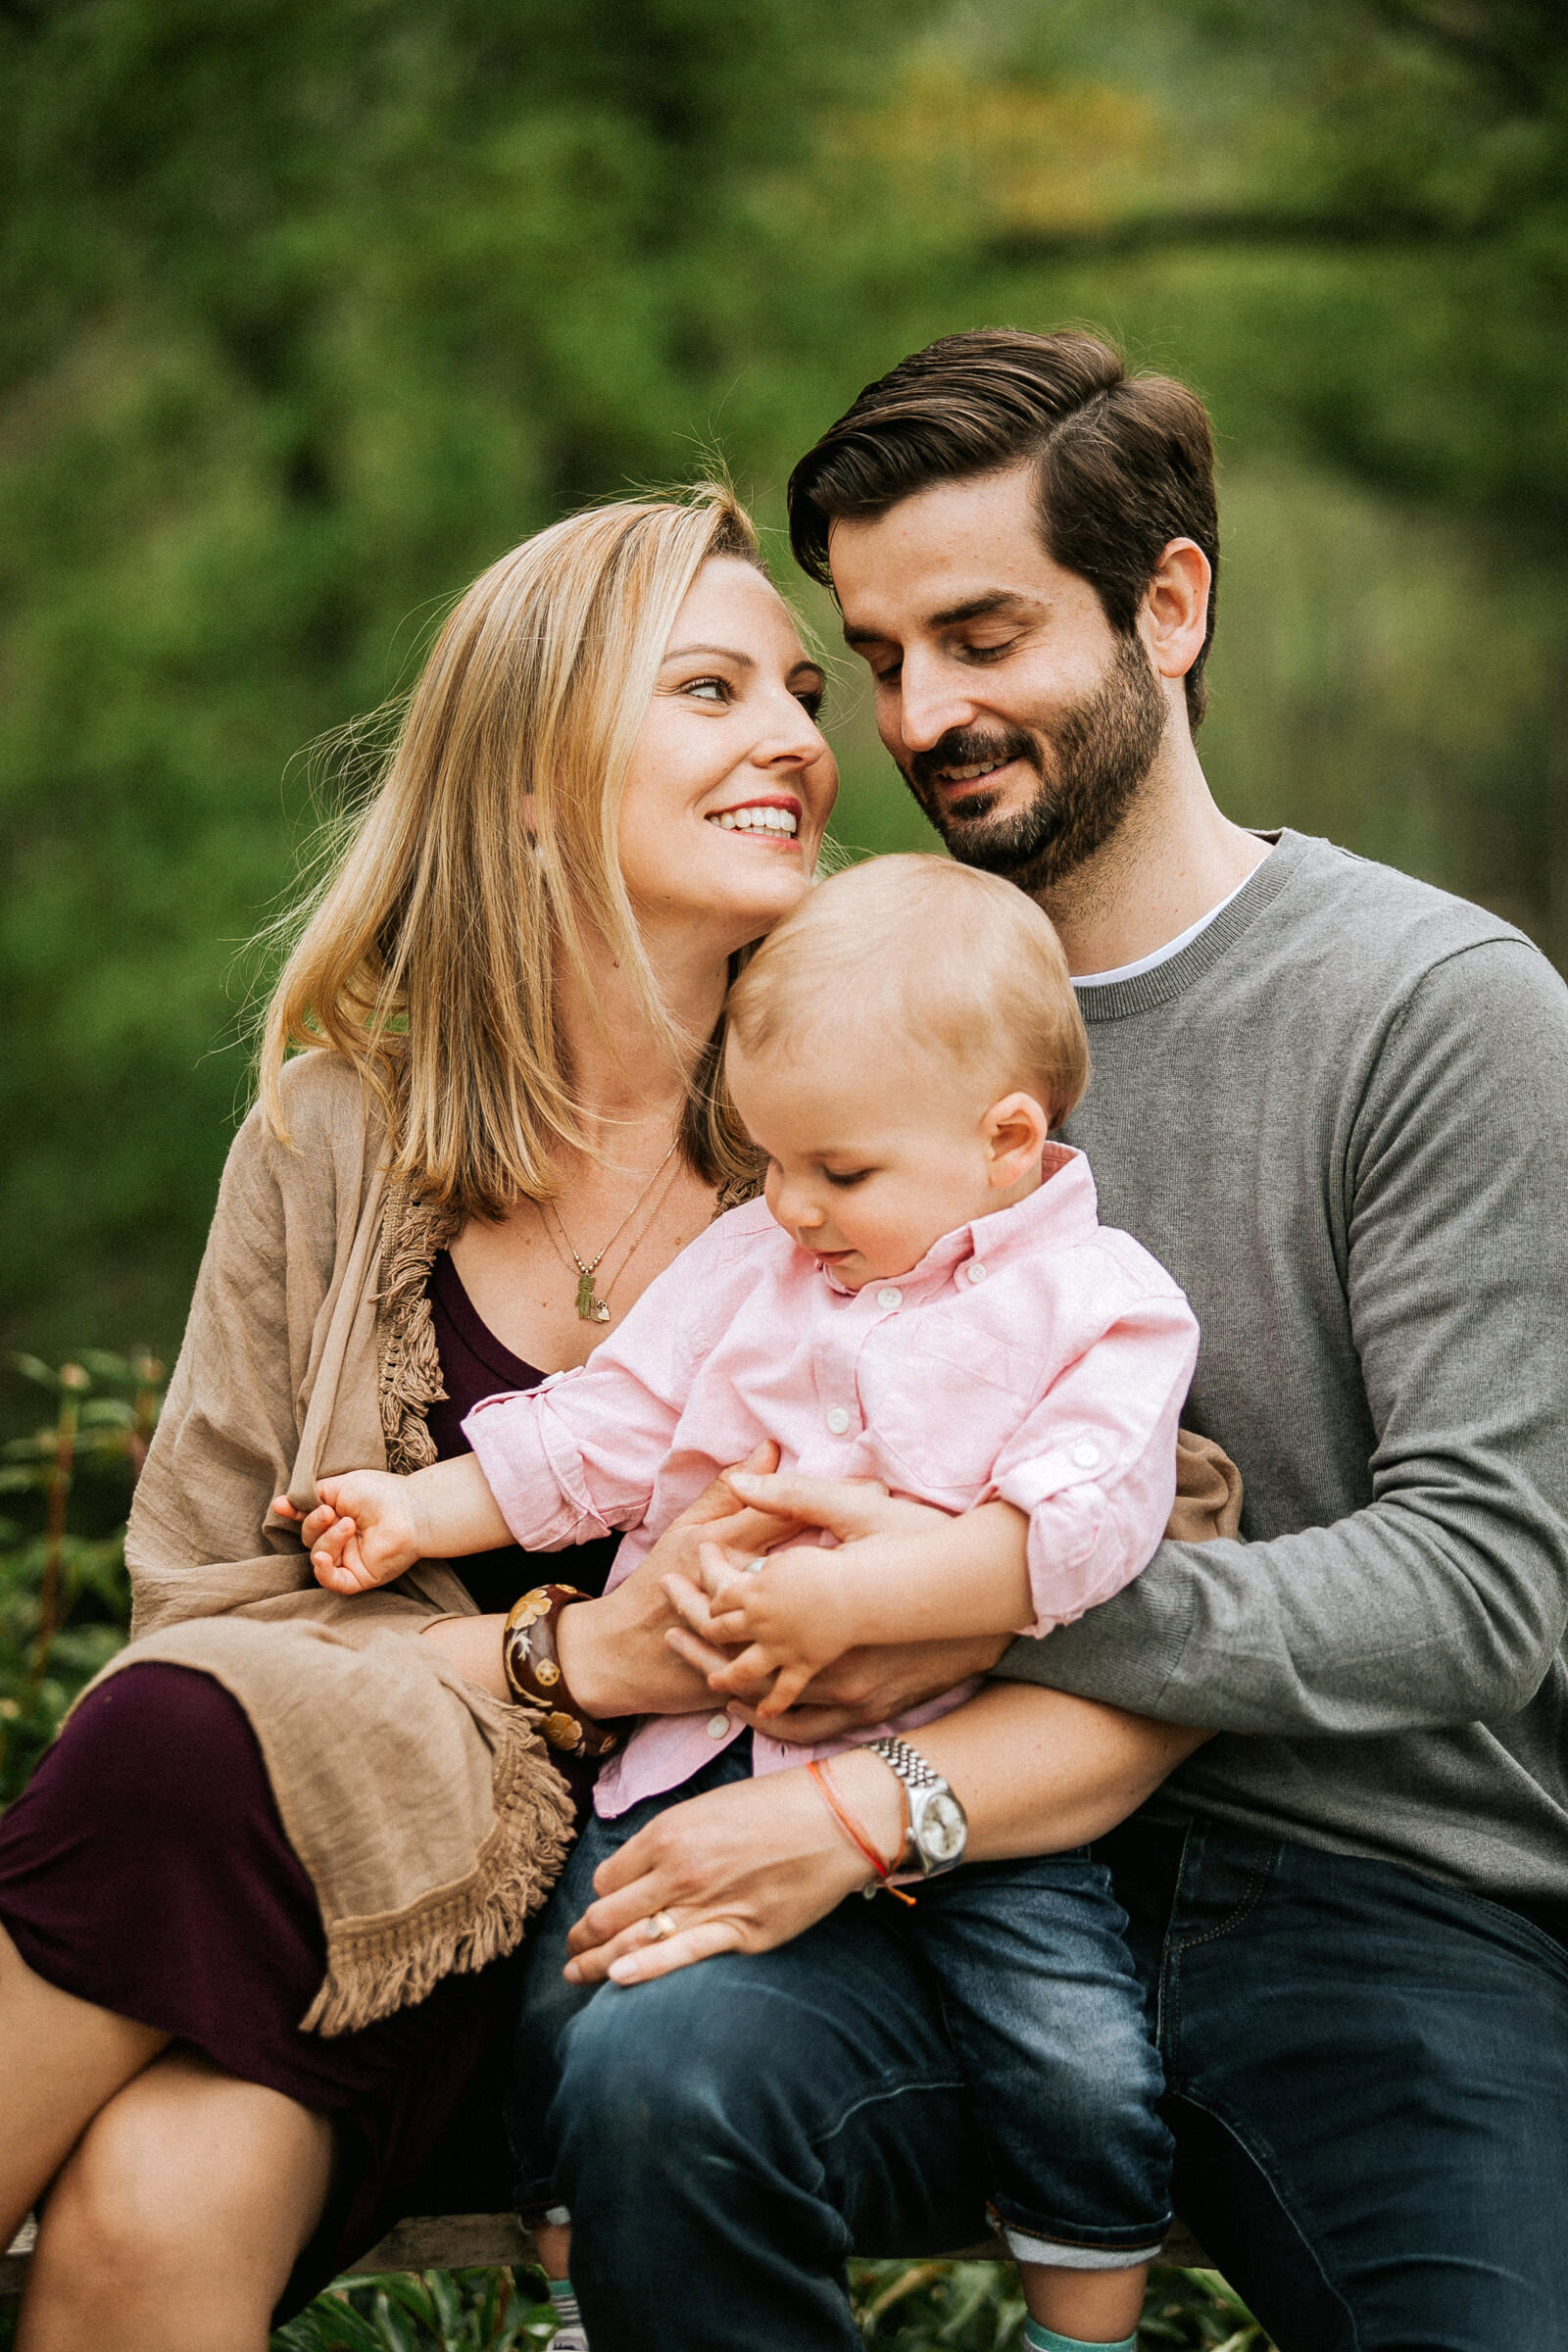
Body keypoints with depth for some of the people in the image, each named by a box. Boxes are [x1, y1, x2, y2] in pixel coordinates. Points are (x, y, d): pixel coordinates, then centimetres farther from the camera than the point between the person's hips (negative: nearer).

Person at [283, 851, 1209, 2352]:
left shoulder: (1102, 1302, -5)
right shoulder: (750, 1259, 10)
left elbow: (1077, 1526, -18)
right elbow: (604, 1428, 15)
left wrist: (854, 1600, -25)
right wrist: (421, 1512, 8)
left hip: (965, 1771, -4)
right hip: (707, 1738, 4)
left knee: (1086, 2064, -16)